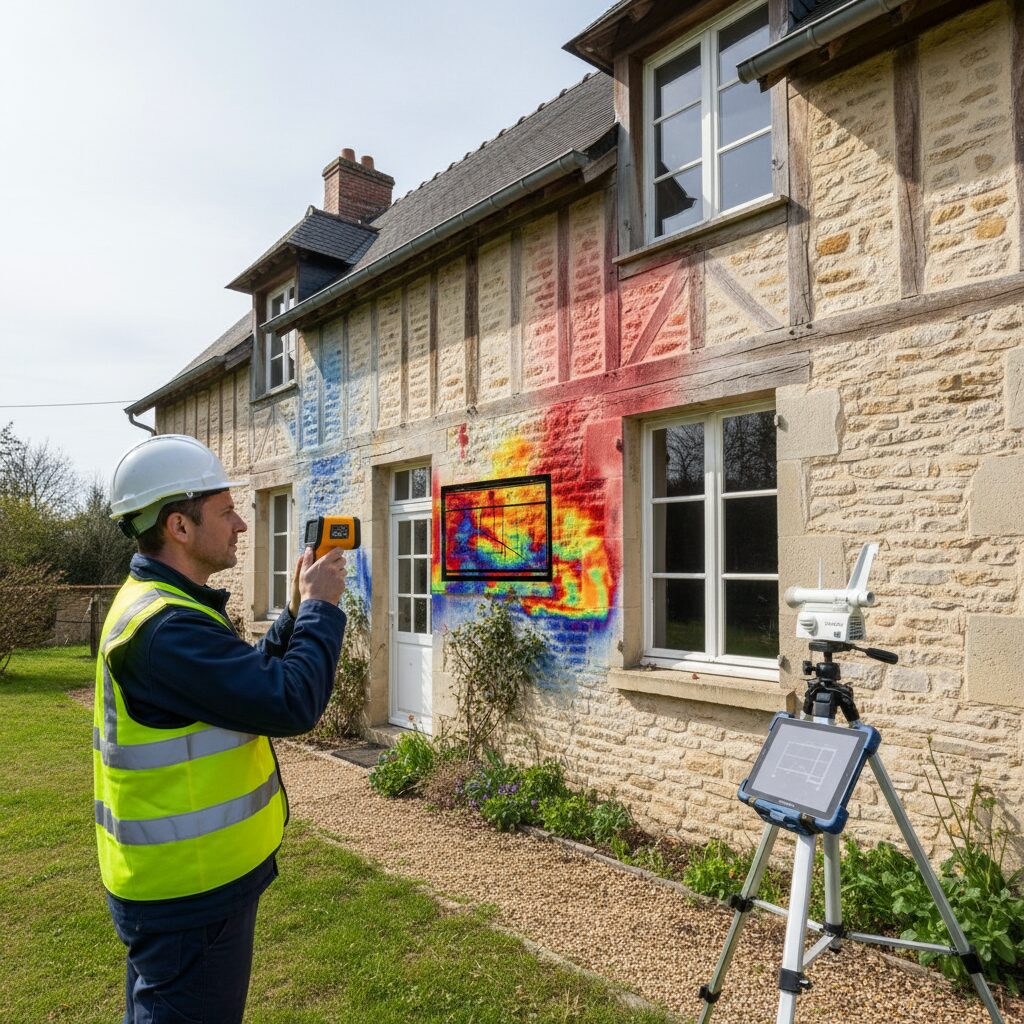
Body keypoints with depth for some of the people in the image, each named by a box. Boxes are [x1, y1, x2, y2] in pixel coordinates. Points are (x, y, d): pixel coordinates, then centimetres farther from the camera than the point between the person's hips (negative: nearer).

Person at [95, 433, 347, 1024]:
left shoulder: (158, 604, 6)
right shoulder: (165, 627, -28)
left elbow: (252, 679, 12)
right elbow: (292, 704, -32)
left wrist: (299, 613, 0)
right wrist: (321, 608, -19)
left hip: (181, 874, 10)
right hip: (189, 892, -10)